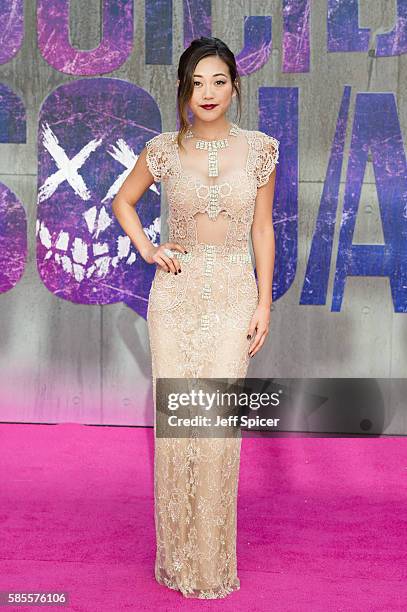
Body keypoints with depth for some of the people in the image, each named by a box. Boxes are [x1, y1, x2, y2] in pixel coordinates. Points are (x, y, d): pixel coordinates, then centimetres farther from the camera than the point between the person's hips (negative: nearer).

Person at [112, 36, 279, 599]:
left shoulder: (260, 148, 1)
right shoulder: (164, 149, 1)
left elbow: (263, 229, 5)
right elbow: (123, 201, 17)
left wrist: (264, 304, 0)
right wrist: (147, 250, 2)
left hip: (233, 297, -1)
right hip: (176, 296, 1)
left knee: (219, 425, -4)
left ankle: (214, 559, 12)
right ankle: (178, 558, 19)